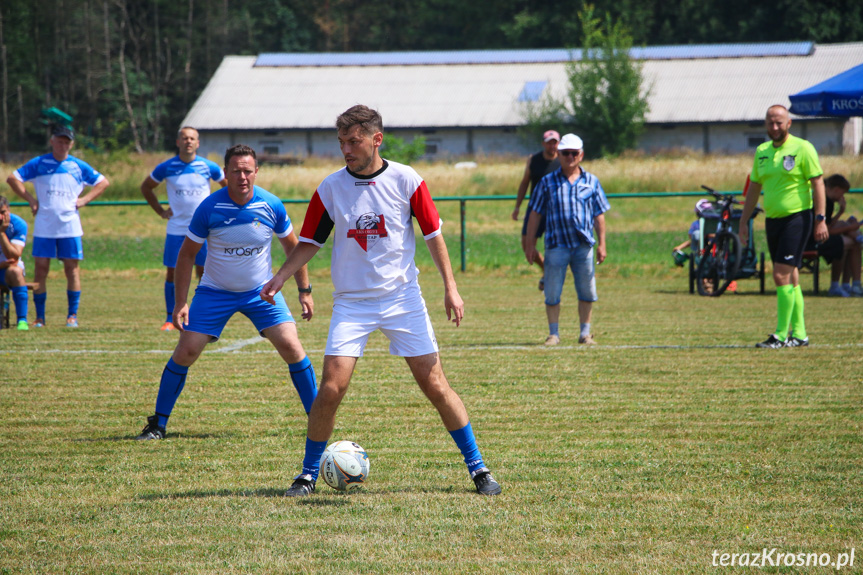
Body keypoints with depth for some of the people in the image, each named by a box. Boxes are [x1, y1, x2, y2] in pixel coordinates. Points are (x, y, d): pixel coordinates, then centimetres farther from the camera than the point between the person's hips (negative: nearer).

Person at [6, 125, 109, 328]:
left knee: (72, 269, -1)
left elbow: (103, 182, 14)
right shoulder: (38, 164, 4)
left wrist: (84, 200, 2)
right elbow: (12, 178, 3)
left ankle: (73, 315, 6)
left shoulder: (78, 166, 8)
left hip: (70, 226, 1)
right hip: (43, 226, -1)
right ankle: (40, 317, 4)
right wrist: (30, 199, -3)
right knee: (40, 268, -2)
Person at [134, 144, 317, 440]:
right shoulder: (209, 208, -17)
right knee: (186, 351, -9)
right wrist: (180, 303, -11)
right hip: (215, 291, -1)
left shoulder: (271, 205, -13)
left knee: (291, 346, -12)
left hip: (261, 292, 1)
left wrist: (305, 290, 3)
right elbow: (187, 254, -7)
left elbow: (292, 247, 4)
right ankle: (158, 423, 4)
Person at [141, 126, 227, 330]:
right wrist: (161, 211, 6)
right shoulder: (166, 168, -2)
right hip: (176, 229, 0)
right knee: (172, 273, -1)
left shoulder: (209, 167, -2)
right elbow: (146, 187, 13)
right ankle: (171, 318, 7)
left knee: (204, 272, 0)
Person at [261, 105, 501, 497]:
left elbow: (433, 234, 2)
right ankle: (308, 475, 4)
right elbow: (310, 242, 7)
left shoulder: (405, 180, -5)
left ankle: (477, 468, 10)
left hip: (402, 298, -1)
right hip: (351, 301, 1)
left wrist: (450, 287, -2)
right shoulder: (330, 189, -2)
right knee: (331, 388, -11)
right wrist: (281, 277, -7)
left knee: (435, 385, -2)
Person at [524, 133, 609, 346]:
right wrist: (530, 243, 3)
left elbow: (599, 215, 11)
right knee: (552, 293, -1)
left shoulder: (591, 182, 10)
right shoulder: (548, 182, 6)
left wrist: (601, 244, 6)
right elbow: (535, 214, 7)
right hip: (556, 245, -1)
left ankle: (585, 333, 16)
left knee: (587, 292, 5)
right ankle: (554, 333, 8)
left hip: (584, 245, 1)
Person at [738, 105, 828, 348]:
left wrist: (820, 219, -15)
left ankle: (781, 335, -11)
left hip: (797, 218, -7)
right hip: (772, 219, 7)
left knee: (782, 276, -13)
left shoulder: (802, 148, -7)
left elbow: (818, 184, -8)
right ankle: (799, 334, 14)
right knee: (790, 279, 9)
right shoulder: (762, 152, 12)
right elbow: (754, 188, 19)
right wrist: (743, 222, 17)